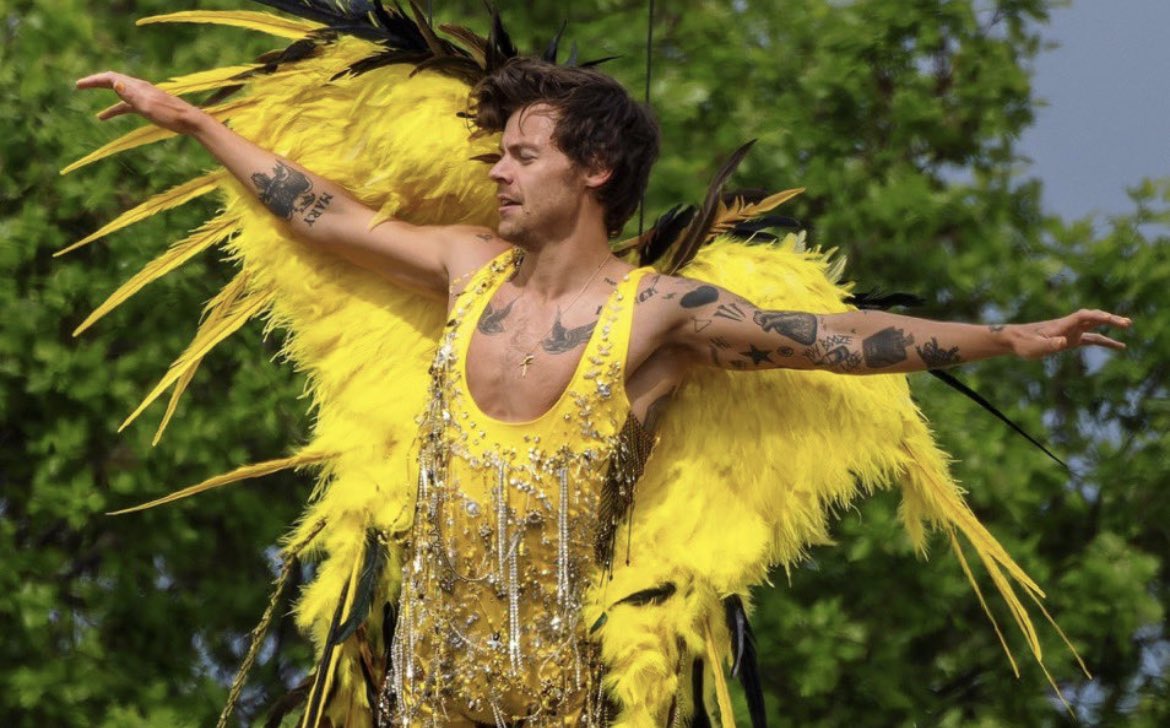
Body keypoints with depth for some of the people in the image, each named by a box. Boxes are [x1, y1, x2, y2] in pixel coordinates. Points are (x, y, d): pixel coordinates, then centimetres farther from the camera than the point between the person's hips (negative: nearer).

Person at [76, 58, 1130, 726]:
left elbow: (840, 338, -15)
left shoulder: (658, 313, -10)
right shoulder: (471, 268, 4)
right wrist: (190, 118, 18)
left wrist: (1008, 339, -23)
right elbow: (326, 217, 14)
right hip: (439, 641, 4)